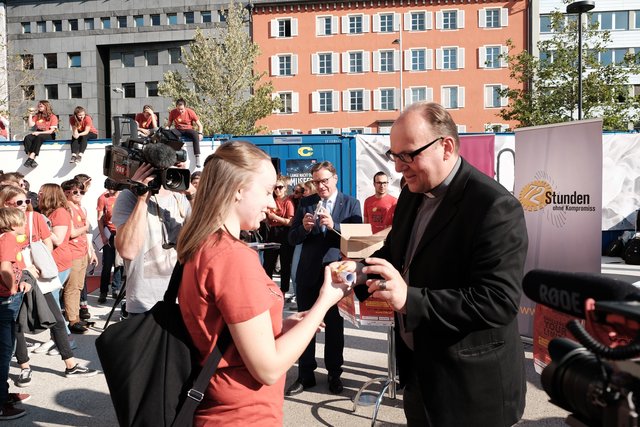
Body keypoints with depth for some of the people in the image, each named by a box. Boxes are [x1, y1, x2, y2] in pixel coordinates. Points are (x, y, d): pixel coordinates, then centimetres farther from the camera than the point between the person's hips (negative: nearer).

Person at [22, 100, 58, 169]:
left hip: (49, 135, -5)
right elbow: (30, 125, 4)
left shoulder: (53, 117, 0)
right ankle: (32, 160, -43)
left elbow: (51, 131, -8)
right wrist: (31, 114, 2)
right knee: (27, 138, -27)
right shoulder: (37, 116, 16)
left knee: (39, 137, -38)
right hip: (38, 134, 5)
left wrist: (39, 133, -17)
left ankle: (31, 158, -46)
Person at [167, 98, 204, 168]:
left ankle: (197, 158, -40)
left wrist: (200, 133, -22)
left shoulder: (190, 112, -8)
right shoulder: (172, 112, -2)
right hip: (178, 130, 2)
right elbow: (169, 125, 8)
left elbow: (199, 125, -3)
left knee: (195, 135, -36)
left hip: (188, 130, -2)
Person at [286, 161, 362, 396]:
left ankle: (334, 374, 26)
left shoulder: (351, 204, -1)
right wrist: (304, 227, -17)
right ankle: (305, 375, 22)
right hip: (308, 272, 2)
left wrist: (333, 225, -25)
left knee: (334, 325, 10)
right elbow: (292, 238, 4)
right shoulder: (305, 203, 5)